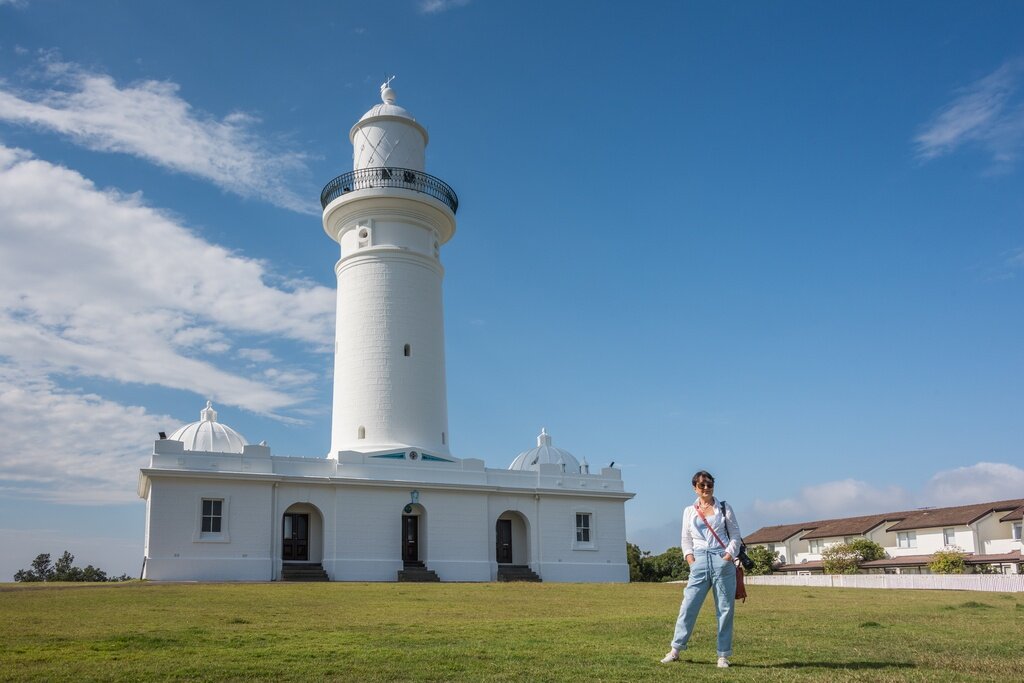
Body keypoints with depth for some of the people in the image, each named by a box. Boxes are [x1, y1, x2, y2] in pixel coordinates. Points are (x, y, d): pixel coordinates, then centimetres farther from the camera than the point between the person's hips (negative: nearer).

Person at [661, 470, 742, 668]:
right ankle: (675, 650, 4)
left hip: (723, 562, -1)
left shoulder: (724, 508, 8)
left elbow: (735, 535, 7)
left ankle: (723, 655, 9)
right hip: (700, 562, 1)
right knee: (688, 606, -4)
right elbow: (686, 539, 16)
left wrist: (729, 555, -7)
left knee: (725, 609, 0)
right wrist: (689, 556, 0)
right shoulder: (689, 511, 14)